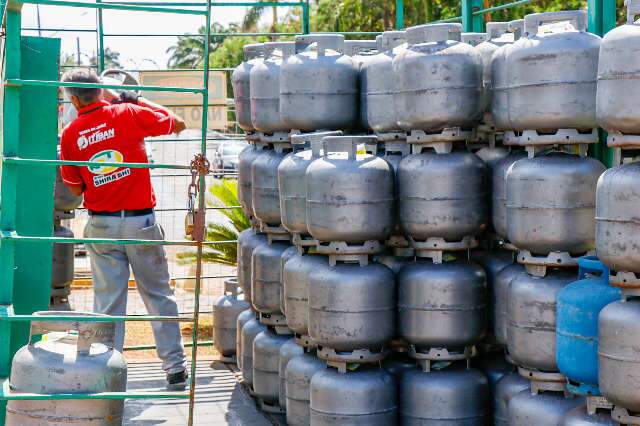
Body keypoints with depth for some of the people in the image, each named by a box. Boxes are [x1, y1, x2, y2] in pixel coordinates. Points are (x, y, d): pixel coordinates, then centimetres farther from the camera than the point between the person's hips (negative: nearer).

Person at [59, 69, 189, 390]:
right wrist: (138, 100, 12)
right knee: (158, 295, 8)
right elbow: (178, 124, 6)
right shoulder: (128, 113, -6)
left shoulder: (71, 134, 1)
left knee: (108, 300, 7)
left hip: (101, 225, 1)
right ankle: (176, 369, 10)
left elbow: (75, 187, 8)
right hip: (140, 221, -1)